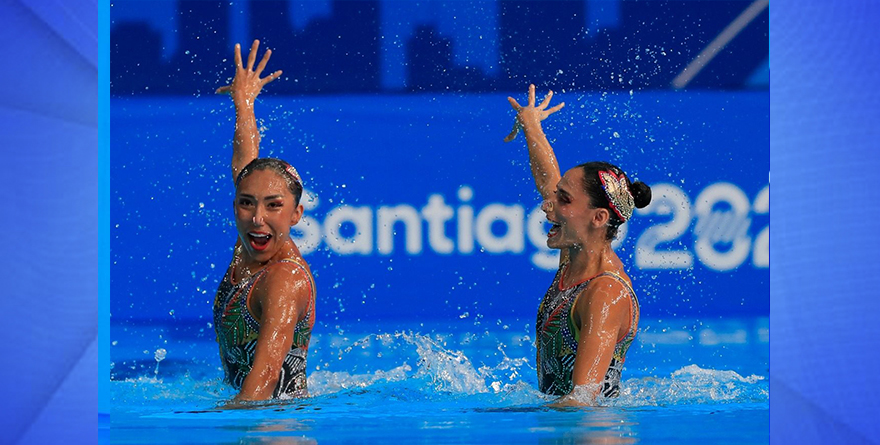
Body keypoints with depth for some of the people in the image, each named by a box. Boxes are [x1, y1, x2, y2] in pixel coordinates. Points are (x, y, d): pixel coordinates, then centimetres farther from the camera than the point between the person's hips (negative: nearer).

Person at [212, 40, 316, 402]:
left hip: (288, 407, -9)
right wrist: (243, 102, 37)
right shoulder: (248, 249, 5)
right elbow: (244, 164, 23)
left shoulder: (287, 279, -19)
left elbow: (266, 373, -31)